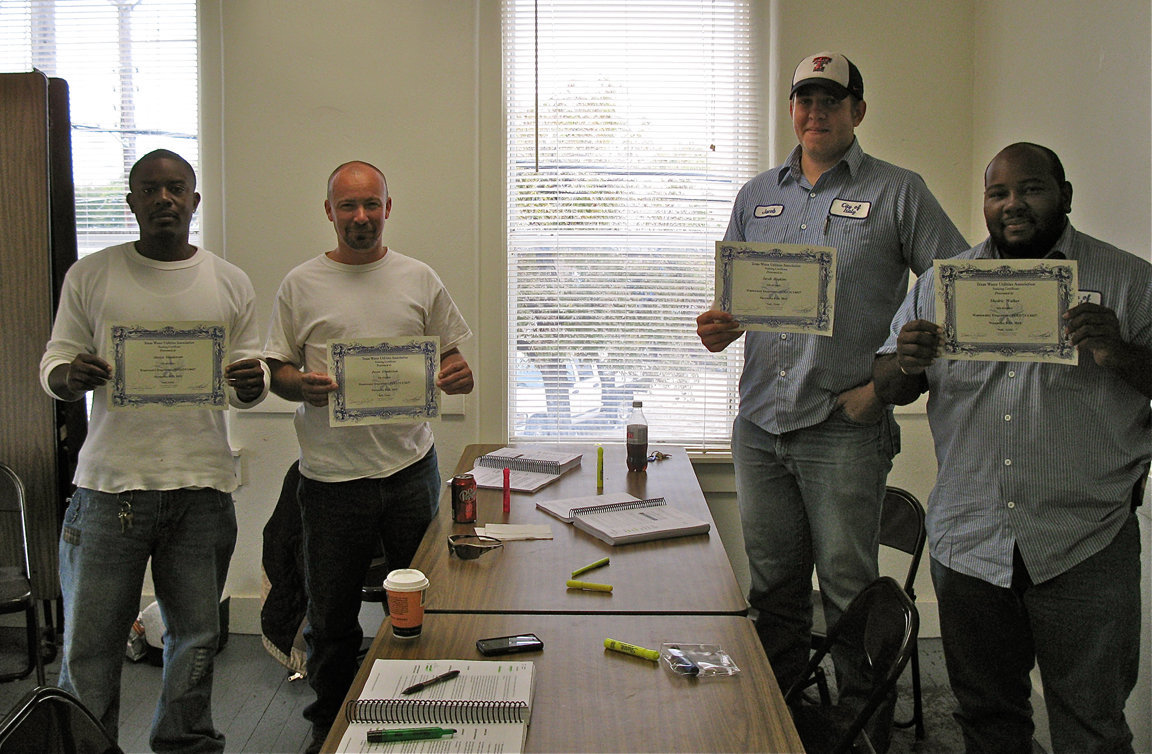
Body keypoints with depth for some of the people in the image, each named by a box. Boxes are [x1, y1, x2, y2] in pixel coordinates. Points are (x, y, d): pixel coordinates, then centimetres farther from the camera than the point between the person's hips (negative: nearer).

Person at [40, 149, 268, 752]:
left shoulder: (230, 283, 9)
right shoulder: (90, 276, 5)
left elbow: (245, 390, 11)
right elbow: (54, 366, 6)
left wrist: (252, 382, -13)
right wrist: (72, 376, -17)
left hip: (202, 487, 2)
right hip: (109, 487, -1)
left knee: (195, 637, 10)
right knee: (89, 645, 4)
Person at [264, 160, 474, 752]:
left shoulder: (419, 279, 7)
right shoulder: (300, 285, 3)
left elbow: (451, 354, 10)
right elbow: (277, 371, 5)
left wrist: (458, 375, -12)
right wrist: (304, 385, -17)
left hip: (411, 467, 1)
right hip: (332, 477, -1)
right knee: (331, 615, 10)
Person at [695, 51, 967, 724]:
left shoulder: (898, 193, 1)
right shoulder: (758, 195, 15)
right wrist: (719, 327, -5)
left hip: (845, 430, -4)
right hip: (760, 423, 5)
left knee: (848, 592, 3)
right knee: (773, 587, 14)